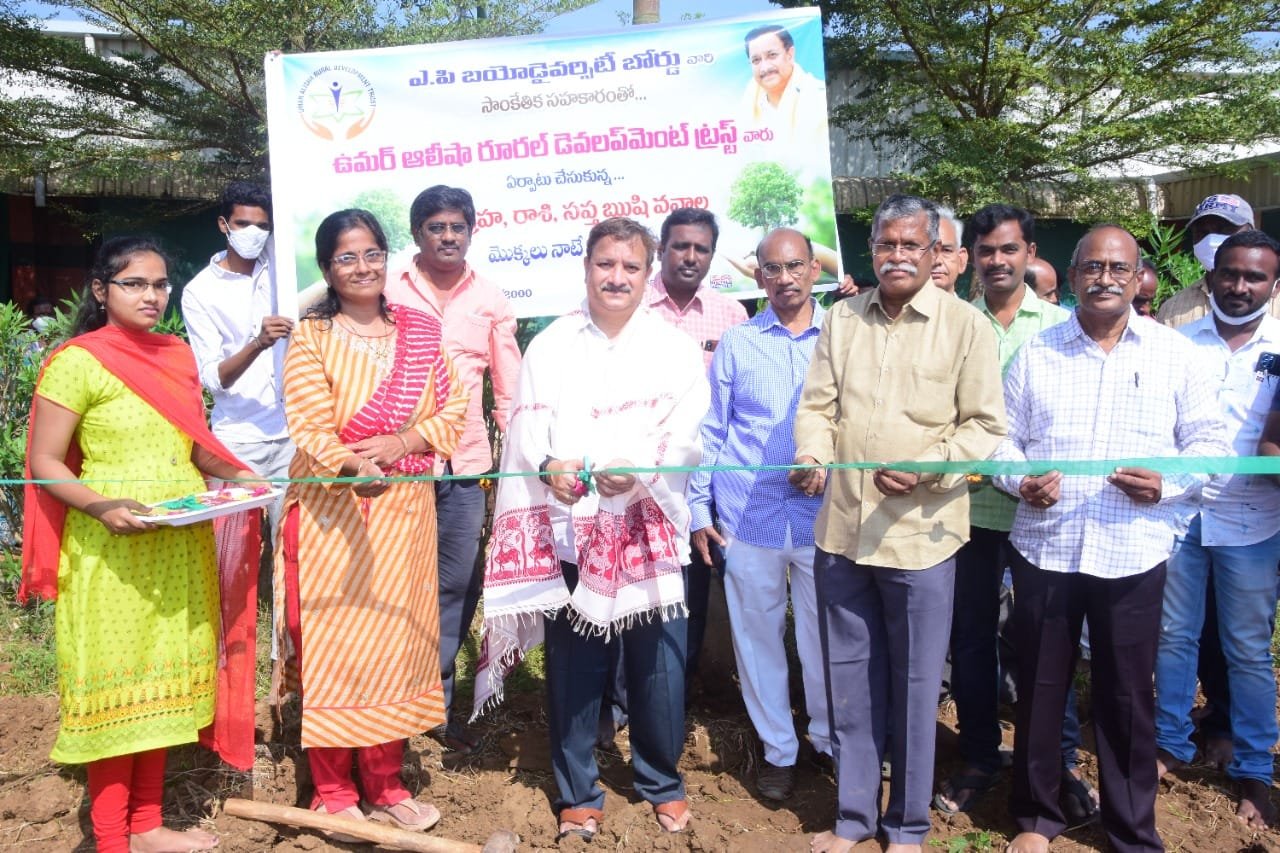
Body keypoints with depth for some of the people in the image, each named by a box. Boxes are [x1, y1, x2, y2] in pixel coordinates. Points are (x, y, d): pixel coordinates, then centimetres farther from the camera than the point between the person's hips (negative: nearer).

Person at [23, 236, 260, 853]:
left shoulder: (178, 356, 9)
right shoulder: (78, 362, -9)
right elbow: (44, 463, -10)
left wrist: (236, 475, 2)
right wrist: (102, 506, -24)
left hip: (181, 545, 6)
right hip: (111, 549, -6)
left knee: (161, 681, 13)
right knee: (116, 683, 2)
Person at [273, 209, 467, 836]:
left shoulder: (420, 331, 8)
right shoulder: (312, 337, -3)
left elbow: (452, 411, 5)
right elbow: (309, 429, -14)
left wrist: (400, 443, -12)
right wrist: (352, 467, -33)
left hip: (404, 509, 3)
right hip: (330, 511, -3)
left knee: (396, 643, 8)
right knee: (333, 646, 1)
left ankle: (386, 786, 23)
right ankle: (333, 793, 17)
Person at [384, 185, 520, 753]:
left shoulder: (490, 300, 8)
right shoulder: (388, 292, 1)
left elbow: (508, 387, 9)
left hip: (466, 462, 2)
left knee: (459, 584, 8)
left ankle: (437, 698, 25)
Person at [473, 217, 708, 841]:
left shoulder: (675, 347, 8)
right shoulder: (550, 346, 10)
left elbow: (686, 434, -3)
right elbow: (528, 426, 0)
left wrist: (639, 470, -22)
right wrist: (548, 466, -21)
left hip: (649, 524, 0)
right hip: (569, 524, 0)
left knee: (657, 661, 5)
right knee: (574, 662, 6)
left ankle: (662, 781, 28)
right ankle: (576, 792, 24)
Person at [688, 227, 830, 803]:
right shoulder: (737, 343, 5)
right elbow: (709, 430, 6)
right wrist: (697, 510, 2)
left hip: (823, 513, 0)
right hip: (748, 515, 1)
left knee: (825, 632, 6)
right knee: (757, 633, 9)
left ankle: (831, 739, 29)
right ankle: (778, 750, 26)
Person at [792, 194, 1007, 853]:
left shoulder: (965, 325, -2)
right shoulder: (841, 319, 9)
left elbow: (984, 426, -5)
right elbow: (818, 404, 9)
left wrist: (927, 469, -20)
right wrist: (811, 455, -11)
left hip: (919, 535, -3)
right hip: (841, 531, 4)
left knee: (913, 687, 9)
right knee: (848, 683, 14)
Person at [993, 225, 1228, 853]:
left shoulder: (1173, 352, 4)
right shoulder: (1036, 353, 7)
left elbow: (1209, 442, 4)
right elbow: (1003, 438, 8)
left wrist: (1168, 484, -14)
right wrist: (1020, 482, -12)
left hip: (1133, 554, -1)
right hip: (1043, 548, 1)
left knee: (1127, 696, 10)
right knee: (1039, 689, 10)